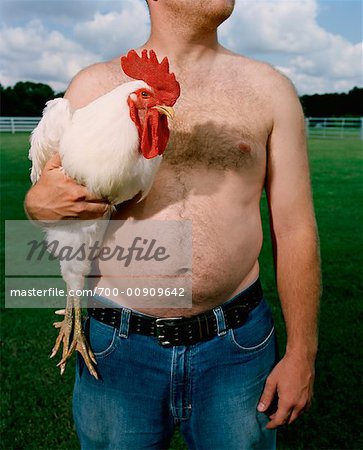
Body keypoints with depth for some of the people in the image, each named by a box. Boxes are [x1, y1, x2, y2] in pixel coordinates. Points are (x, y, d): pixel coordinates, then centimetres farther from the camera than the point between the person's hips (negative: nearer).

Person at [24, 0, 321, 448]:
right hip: (118, 349, 1)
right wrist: (39, 203, -14)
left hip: (237, 350, 1)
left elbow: (295, 230, 1)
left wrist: (301, 353, 2)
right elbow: (62, 209, 9)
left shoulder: (268, 88, 1)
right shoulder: (92, 86, 1)